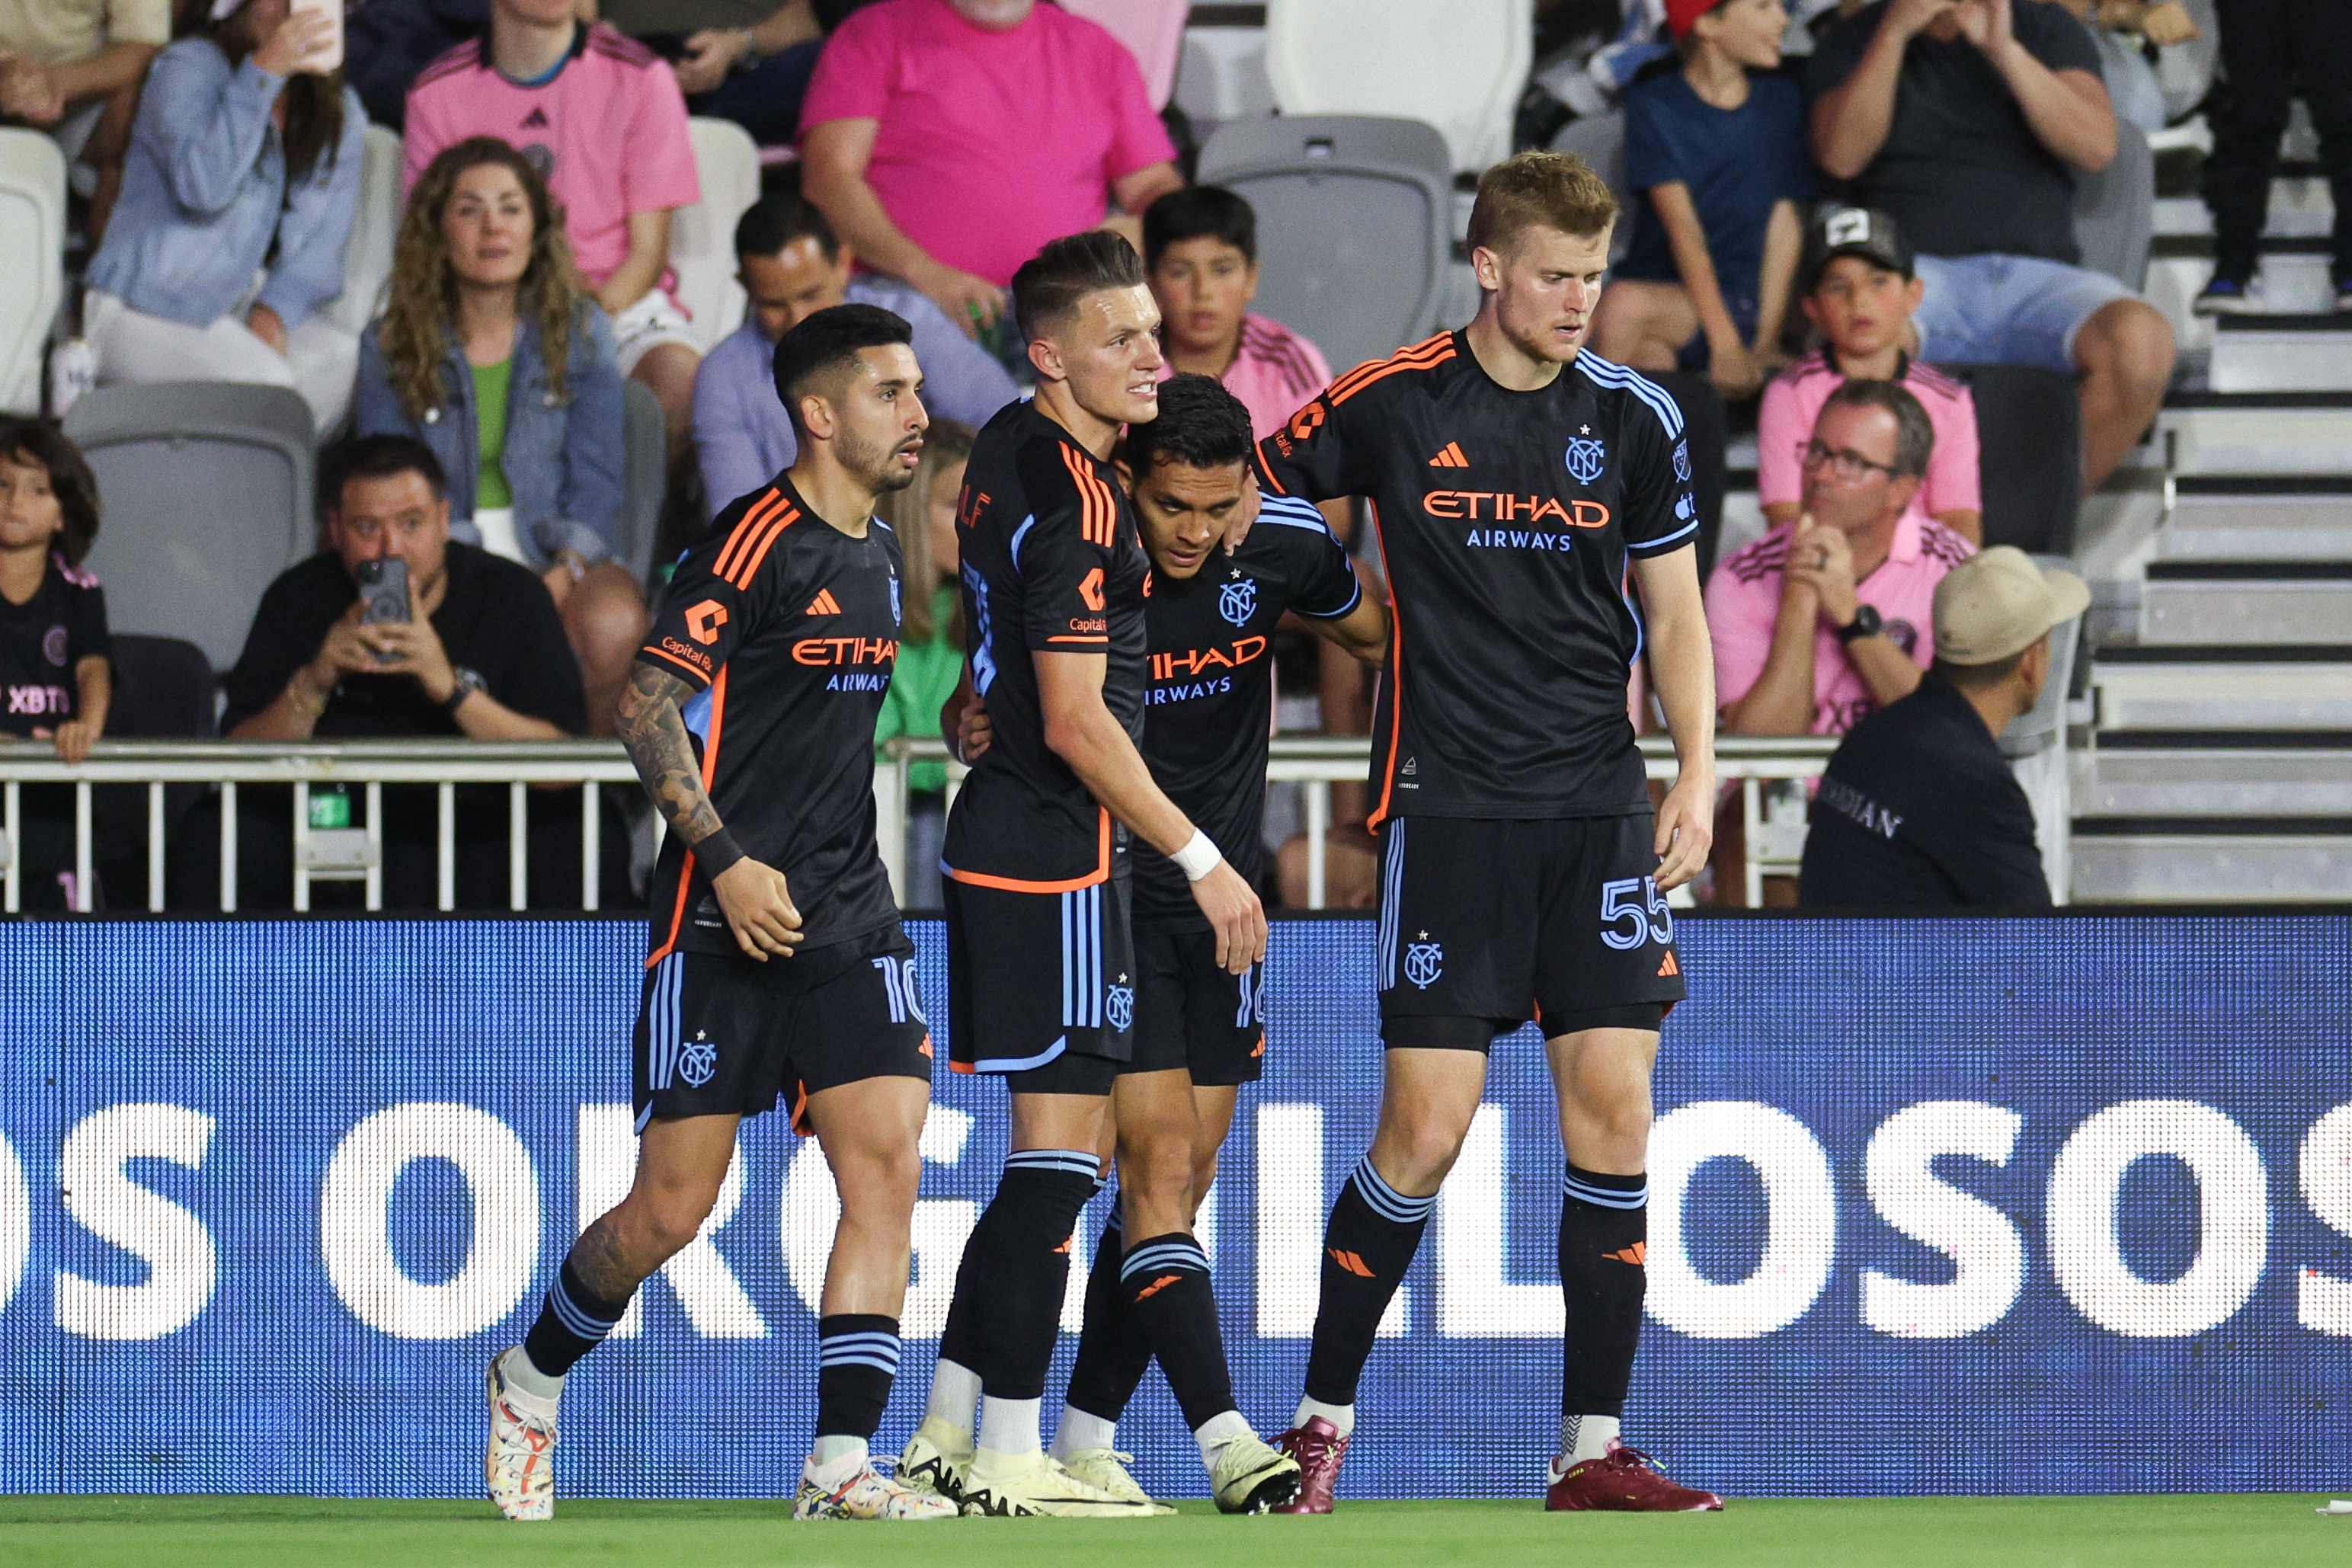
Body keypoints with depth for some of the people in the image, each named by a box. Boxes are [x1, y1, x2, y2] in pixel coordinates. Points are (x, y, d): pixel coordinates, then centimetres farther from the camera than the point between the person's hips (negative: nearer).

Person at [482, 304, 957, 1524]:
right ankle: (533, 1379, 25)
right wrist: (726, 859, -20)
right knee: (671, 1209, -2)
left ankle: (840, 1461, -11)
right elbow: (646, 705, -14)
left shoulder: (878, 557, 14)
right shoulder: (757, 542, -11)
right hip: (724, 920, -7)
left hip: (846, 918, 7)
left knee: (888, 1167, -10)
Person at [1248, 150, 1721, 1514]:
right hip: (1449, 809, -3)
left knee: (1615, 1106, -4)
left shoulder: (1633, 416, 5)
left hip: (1599, 809, 3)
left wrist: (1698, 774, 1)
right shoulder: (1391, 406, -2)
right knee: (1429, 1123, -8)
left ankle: (1593, 1450, 1)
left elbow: (1673, 611, 13)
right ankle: (1322, 1424, 7)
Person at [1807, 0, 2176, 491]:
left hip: (2035, 275, 2)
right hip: (1917, 273, -2)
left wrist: (2004, 50, -10)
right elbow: (1840, 155, -3)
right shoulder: (1855, 40, 15)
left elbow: (2097, 148, -1)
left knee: (2142, 341, -32)